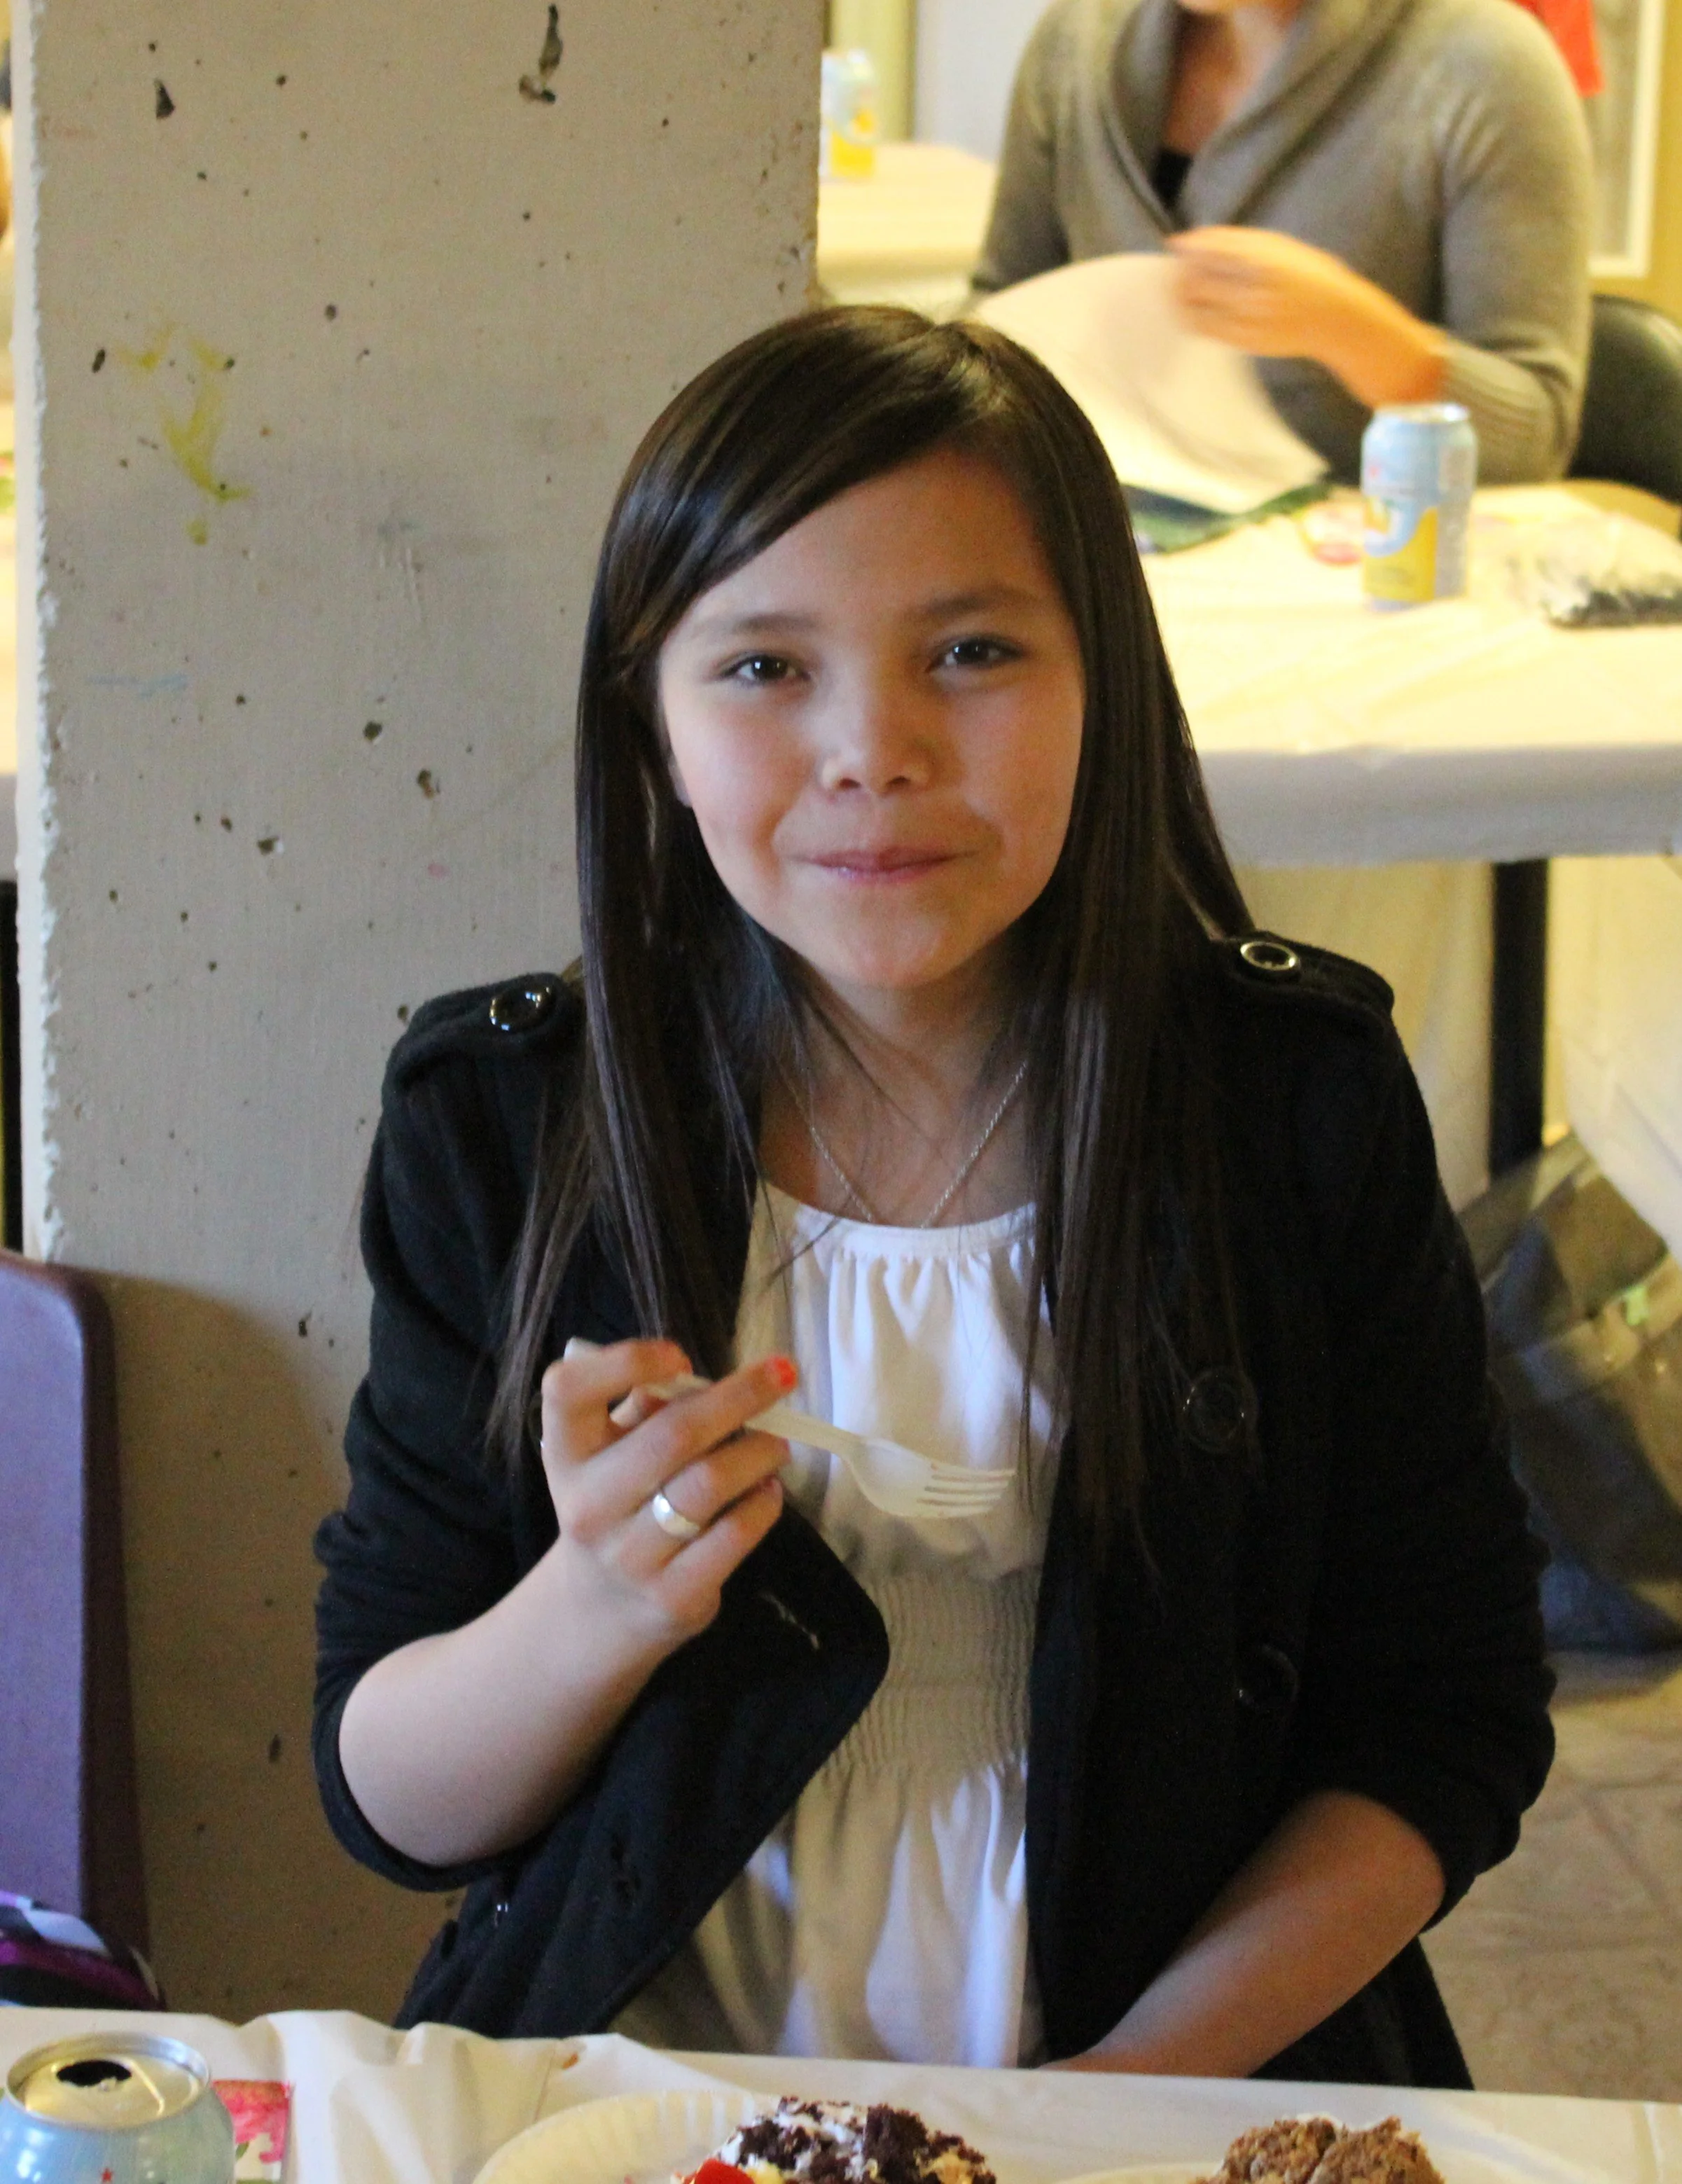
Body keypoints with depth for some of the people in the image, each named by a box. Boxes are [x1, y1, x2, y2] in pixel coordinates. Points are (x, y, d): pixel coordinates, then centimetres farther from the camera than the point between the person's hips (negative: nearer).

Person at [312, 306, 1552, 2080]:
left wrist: (1138, 2078, -14)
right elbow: (387, 1804, -2)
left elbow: (1452, 1725, -1)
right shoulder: (496, 1122, -5)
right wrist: (595, 1612, -22)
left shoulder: (1303, 1103, -6)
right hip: (634, 2122, 1)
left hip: (1199, 2080, 0)